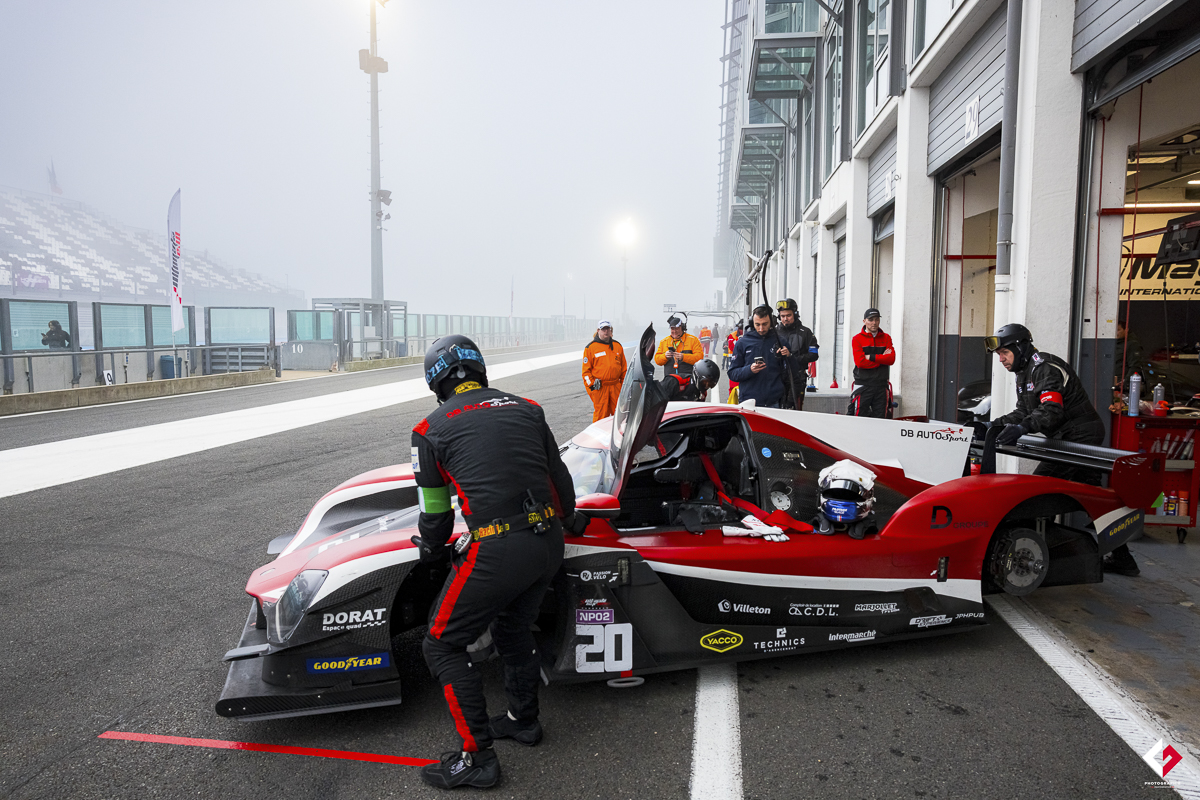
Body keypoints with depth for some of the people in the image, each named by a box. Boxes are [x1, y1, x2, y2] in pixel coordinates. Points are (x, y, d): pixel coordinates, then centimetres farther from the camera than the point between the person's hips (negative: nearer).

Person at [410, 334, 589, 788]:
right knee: (512, 628, 29)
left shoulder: (431, 428, 4)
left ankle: (477, 757, 13)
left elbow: (436, 511, 9)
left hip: (496, 551, -6)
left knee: (443, 646, 11)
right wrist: (569, 519, 39)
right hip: (550, 544, 6)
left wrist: (432, 553, 29)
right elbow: (559, 476, 20)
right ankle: (523, 720, 42)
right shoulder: (526, 408, 15)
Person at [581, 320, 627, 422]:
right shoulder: (590, 347, 1)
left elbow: (624, 367, 17)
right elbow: (586, 369, 1)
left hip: (616, 386, 4)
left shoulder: (617, 346, 12)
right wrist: (591, 384, -6)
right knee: (601, 414, -4)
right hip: (599, 387, -3)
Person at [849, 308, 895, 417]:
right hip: (863, 385, -3)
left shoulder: (886, 338, 12)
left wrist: (871, 357, -10)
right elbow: (860, 362, -11)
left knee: (880, 419, 5)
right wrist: (882, 358, -5)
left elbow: (891, 359, -3)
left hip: (882, 385, 3)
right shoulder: (857, 339, 2)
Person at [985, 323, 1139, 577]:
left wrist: (1022, 427, -43)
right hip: (1073, 437, 11)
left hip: (1080, 436, -11)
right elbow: (1024, 411, 13)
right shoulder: (1024, 372, 15)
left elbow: (1052, 411, -30)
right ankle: (1122, 558, 21)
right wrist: (999, 423, -3)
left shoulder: (1047, 368, -18)